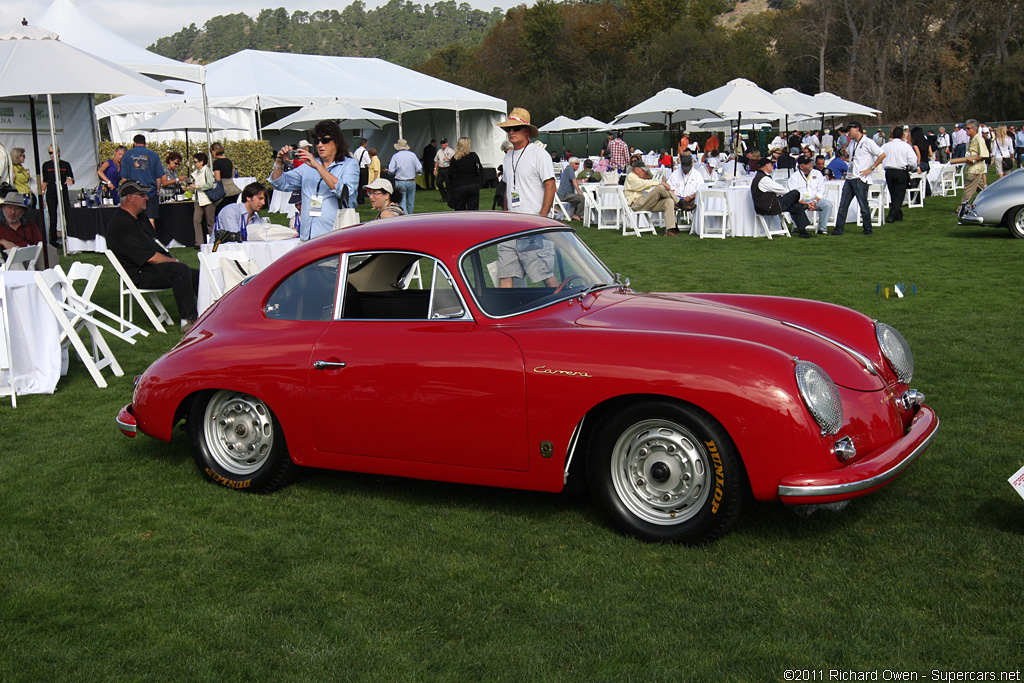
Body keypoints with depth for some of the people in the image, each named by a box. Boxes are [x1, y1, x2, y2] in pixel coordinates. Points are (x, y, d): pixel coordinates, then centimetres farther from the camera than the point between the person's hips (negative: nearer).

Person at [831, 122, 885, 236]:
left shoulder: (868, 142, -7)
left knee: (863, 206, -1)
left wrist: (871, 168, -12)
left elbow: (882, 155, -11)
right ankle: (839, 229, 7)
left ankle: (868, 229, 11)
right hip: (850, 178, 8)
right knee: (843, 205, 4)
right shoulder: (852, 143, 18)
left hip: (861, 179, -8)